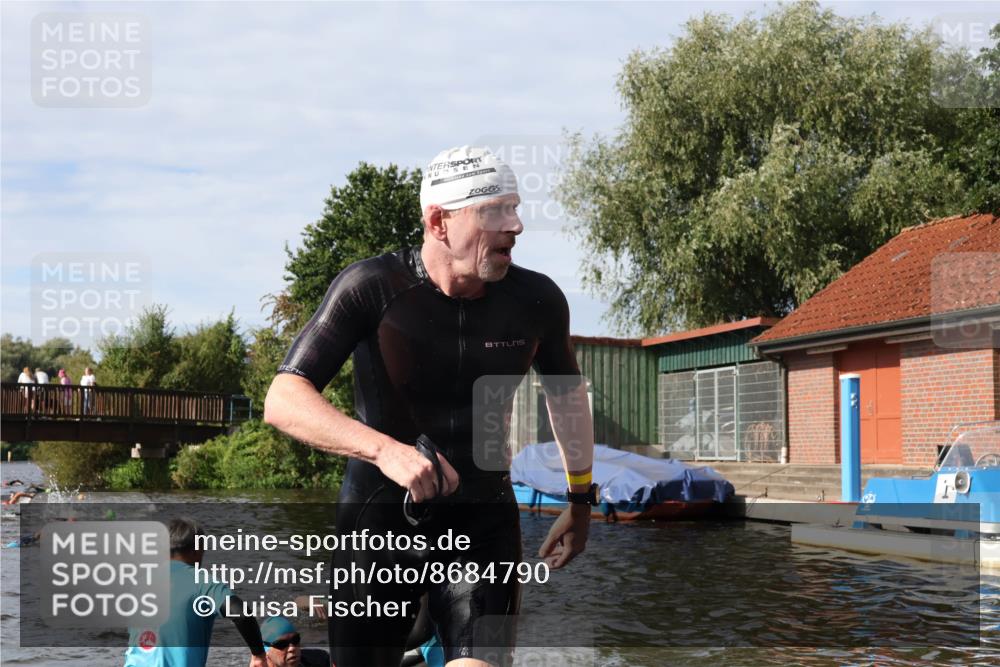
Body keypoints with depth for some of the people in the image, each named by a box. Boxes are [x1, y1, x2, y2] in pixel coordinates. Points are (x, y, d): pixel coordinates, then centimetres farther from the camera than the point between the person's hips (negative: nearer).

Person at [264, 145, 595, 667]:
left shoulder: (536, 300, -7)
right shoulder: (371, 287, -16)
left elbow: (565, 390, 14)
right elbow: (283, 401, -23)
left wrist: (580, 500, 21)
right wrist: (385, 449, -38)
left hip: (483, 526, 2)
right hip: (379, 520, -1)